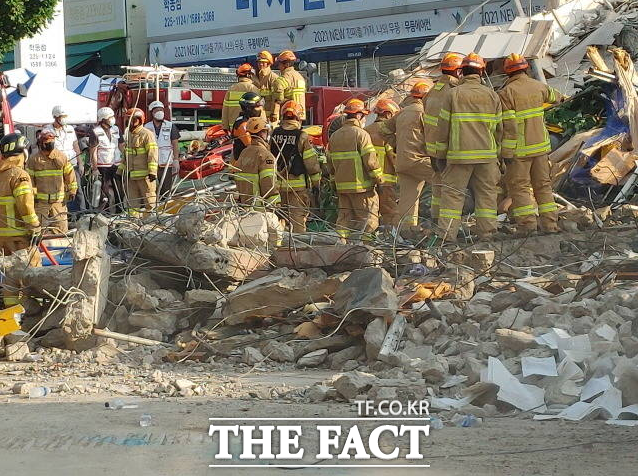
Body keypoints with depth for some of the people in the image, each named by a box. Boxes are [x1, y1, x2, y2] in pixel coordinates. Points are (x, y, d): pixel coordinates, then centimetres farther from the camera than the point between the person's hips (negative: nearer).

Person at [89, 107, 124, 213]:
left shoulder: (116, 129, 9)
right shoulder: (95, 132, -6)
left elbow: (122, 146, 14)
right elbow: (93, 151, -7)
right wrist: (94, 168, -10)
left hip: (116, 164, 4)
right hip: (103, 166, -4)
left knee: (119, 190, 3)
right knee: (105, 191, -1)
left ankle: (119, 210, 10)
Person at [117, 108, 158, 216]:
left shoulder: (147, 134, -9)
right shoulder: (128, 135, 17)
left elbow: (152, 154, -15)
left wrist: (152, 172, -21)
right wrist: (120, 170, 23)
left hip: (144, 175, -8)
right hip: (131, 175, 8)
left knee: (149, 199, -3)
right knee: (133, 201, 9)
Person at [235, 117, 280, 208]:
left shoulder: (244, 153, 14)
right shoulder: (265, 155, -13)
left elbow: (237, 181, 18)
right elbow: (270, 184, -18)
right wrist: (276, 206, -15)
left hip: (244, 203, 8)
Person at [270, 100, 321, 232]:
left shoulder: (275, 134, 2)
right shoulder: (301, 136, -12)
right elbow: (311, 161, -10)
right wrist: (316, 181, 2)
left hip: (278, 183, 5)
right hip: (297, 184, -4)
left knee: (281, 216, 14)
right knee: (298, 216, 0)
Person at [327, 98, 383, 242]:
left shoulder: (334, 136, 12)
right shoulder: (361, 134, -10)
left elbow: (330, 163, 16)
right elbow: (370, 161, -15)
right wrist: (379, 178, -4)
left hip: (342, 186, 7)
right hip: (361, 185, -7)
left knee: (345, 217, 13)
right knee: (369, 219, -2)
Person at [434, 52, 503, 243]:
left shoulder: (453, 94, -2)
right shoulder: (492, 95, 6)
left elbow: (443, 127, -1)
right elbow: (498, 128, 9)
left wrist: (441, 155, 6)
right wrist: (496, 152, 20)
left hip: (459, 155, -2)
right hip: (487, 155, 2)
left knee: (452, 193, 1)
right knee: (486, 194, 9)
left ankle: (447, 234, -4)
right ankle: (487, 232, 9)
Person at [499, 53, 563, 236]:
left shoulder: (506, 93, -14)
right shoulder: (538, 86, 4)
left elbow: (509, 125, -18)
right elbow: (552, 96, 28)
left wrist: (507, 152, -15)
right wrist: (559, 97, 52)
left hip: (520, 149, -5)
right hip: (540, 145, 5)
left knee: (518, 185, 1)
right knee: (543, 184, 12)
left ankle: (527, 222, -7)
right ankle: (550, 222, 11)